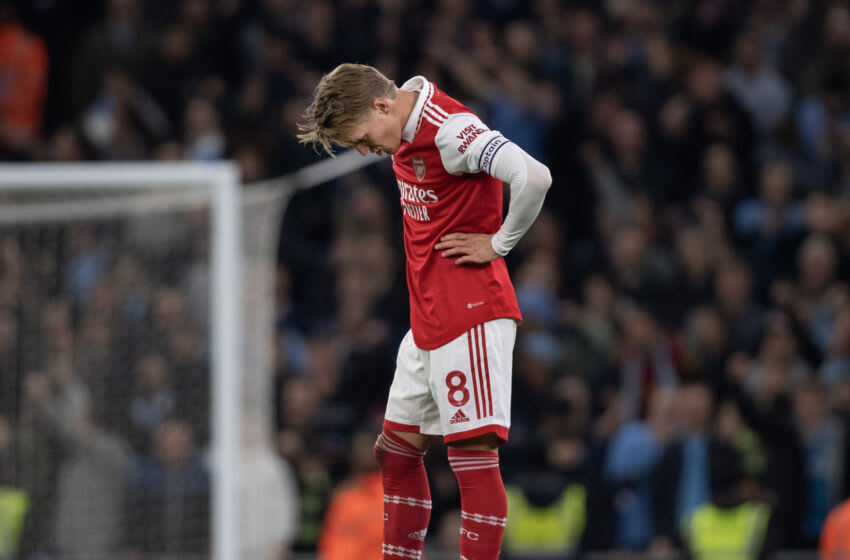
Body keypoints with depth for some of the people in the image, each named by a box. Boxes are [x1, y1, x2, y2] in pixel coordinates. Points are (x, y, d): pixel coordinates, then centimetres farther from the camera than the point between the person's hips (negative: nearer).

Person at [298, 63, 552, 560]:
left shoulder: (450, 129, -18)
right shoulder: (405, 134, 10)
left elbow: (533, 178, -31)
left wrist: (498, 243, -16)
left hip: (470, 314, -10)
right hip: (427, 318, 10)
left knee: (474, 454, -12)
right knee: (397, 450, 14)